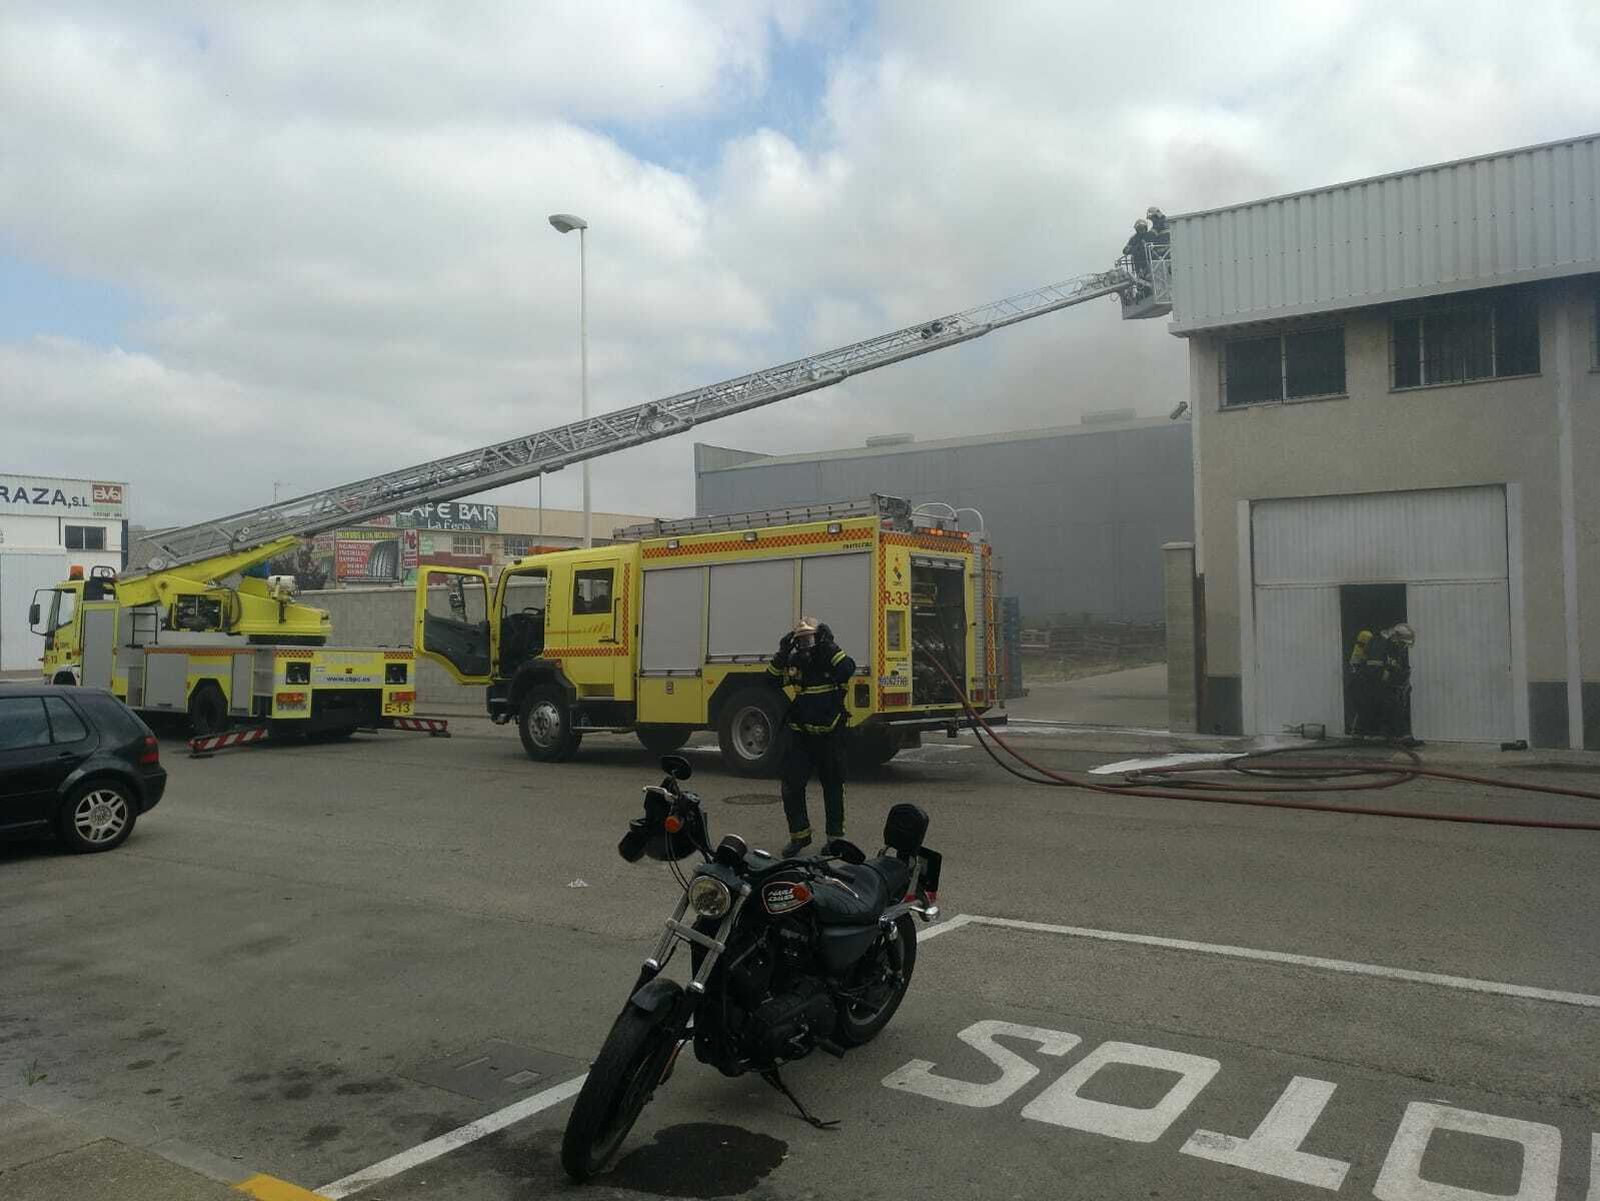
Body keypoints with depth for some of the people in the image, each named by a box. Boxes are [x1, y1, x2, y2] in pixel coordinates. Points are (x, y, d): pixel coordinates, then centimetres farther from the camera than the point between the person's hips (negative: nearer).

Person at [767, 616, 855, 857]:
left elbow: (848, 669, -26)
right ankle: (799, 834, 13)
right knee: (792, 786, -2)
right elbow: (772, 680, -5)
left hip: (829, 736, -3)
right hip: (800, 735, 3)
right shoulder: (794, 661, 5)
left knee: (833, 786, 8)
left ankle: (835, 835, 21)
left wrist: (830, 647, -26)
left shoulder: (831, 658, -5)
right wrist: (782, 653, -15)